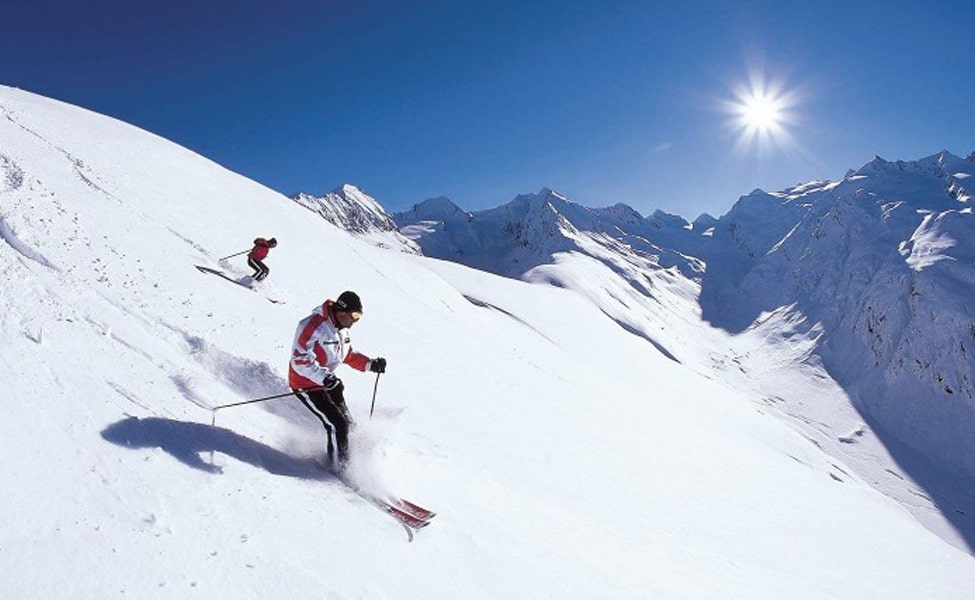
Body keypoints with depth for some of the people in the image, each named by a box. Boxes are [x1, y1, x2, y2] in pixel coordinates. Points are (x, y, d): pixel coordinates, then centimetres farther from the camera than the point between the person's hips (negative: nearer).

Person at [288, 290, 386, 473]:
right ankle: (340, 467, 6)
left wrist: (371, 364, -1)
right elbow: (300, 360, -28)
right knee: (338, 426, -12)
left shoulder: (342, 329, 3)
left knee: (347, 423, 9)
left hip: (328, 382, 9)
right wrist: (324, 377, -38)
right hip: (306, 385, -9)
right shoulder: (313, 326, -25)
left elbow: (349, 355, 14)